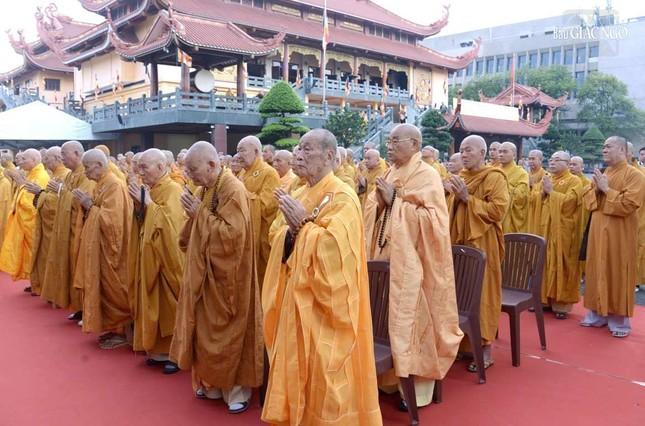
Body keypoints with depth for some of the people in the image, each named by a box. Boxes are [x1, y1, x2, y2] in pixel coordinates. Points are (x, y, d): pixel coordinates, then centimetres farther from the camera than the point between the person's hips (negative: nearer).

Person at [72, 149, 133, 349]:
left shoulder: (114, 185, -18)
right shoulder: (102, 184, 11)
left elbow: (111, 219, -24)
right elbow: (98, 214, 16)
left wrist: (89, 206, -16)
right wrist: (87, 204, -1)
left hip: (110, 248, -9)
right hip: (100, 246, 9)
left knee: (113, 290, -1)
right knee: (105, 289, 13)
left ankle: (121, 332, 10)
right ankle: (111, 328, 23)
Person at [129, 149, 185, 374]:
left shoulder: (174, 190, -13)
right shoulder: (151, 190, 12)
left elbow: (171, 222, -25)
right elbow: (144, 224, 16)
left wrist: (148, 203, -18)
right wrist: (141, 203, 0)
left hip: (168, 258, -8)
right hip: (151, 258, 8)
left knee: (170, 304, 0)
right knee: (155, 303, 12)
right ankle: (160, 350, 22)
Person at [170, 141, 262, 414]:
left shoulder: (233, 190, -17)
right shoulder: (205, 189, 9)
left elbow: (232, 233, -26)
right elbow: (195, 234, 14)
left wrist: (200, 213, -18)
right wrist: (193, 214, -6)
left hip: (225, 278, -8)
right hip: (204, 274, 8)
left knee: (227, 333, 1)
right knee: (207, 330, 15)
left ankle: (236, 390, 16)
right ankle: (212, 383, 30)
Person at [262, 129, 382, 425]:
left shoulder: (342, 198, -13)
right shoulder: (300, 194, 11)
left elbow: (336, 247, -24)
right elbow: (277, 237, 9)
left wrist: (304, 223, -19)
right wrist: (289, 225, -11)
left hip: (324, 305, -7)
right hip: (295, 298, 8)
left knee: (323, 375, 3)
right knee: (296, 365, 16)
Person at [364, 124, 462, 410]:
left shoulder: (427, 176, -9)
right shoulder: (389, 174, 12)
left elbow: (431, 219, -19)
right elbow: (373, 212, 13)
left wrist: (395, 200, -18)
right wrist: (380, 201, -9)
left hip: (411, 261, -7)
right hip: (385, 257, 7)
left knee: (411, 318, 1)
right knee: (389, 317, 12)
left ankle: (417, 387, 16)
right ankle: (393, 376, 27)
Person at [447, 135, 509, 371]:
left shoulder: (494, 177, -7)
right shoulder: (461, 177, 14)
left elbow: (498, 210, -17)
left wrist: (467, 198, -16)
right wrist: (456, 197, -2)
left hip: (482, 243, -6)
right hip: (459, 241, 6)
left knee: (481, 293, -1)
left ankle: (485, 347, 8)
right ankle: (463, 341, 20)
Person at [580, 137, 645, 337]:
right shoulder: (601, 173, 13)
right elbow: (586, 198, 11)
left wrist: (607, 189, -15)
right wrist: (596, 188, -7)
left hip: (619, 235, -6)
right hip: (598, 232, 7)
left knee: (617, 275, 0)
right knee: (598, 273, 10)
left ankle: (619, 320, 11)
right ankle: (597, 314, 20)